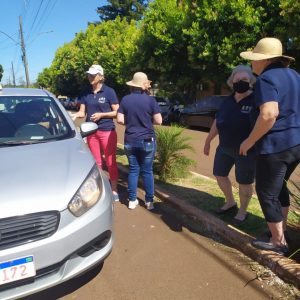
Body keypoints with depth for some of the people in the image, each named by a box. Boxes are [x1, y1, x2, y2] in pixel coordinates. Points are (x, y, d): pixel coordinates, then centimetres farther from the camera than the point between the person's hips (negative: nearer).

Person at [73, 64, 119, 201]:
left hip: (107, 131, -4)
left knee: (111, 162, 3)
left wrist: (101, 114, -17)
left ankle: (114, 190, 14)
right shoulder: (86, 93, 7)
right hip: (92, 132, 4)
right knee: (96, 162, 12)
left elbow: (116, 112, -6)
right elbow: (82, 112, 7)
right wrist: (73, 115, -13)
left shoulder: (109, 91, -5)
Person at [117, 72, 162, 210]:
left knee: (133, 170, 12)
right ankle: (149, 201, 16)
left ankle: (132, 200, 17)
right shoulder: (150, 100, -8)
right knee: (147, 171, 8)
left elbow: (120, 120, -4)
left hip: (130, 141, 2)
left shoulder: (125, 100, -1)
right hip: (147, 141, -2)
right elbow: (158, 121, -8)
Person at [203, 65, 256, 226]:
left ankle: (242, 211, 31)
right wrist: (208, 141, 16)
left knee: (244, 183, 7)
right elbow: (217, 122, 11)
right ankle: (230, 202, 40)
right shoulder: (228, 101, 4)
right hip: (224, 147, 7)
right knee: (219, 175, 16)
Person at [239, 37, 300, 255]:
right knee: (279, 186, 24)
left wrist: (249, 142, -20)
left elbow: (269, 115, -29)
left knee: (267, 192, 4)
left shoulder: (267, 79, -16)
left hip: (276, 145, -9)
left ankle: (278, 242, 16)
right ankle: (282, 229, 36)